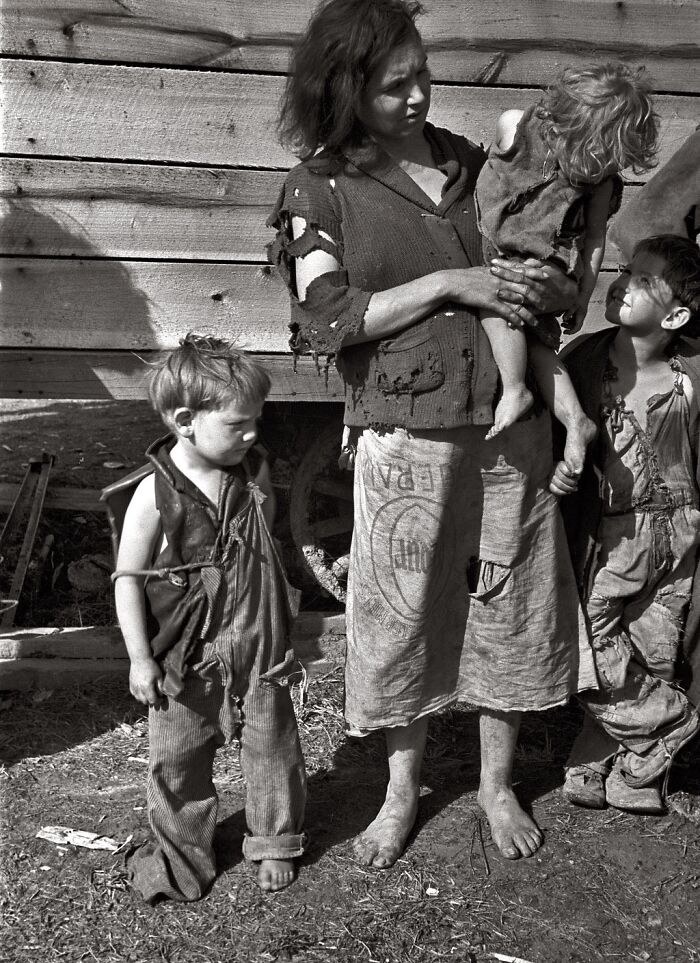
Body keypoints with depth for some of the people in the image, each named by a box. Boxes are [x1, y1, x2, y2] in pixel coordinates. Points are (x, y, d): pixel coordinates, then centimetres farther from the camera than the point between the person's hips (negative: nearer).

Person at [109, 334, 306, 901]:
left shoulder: (255, 473, -5)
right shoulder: (157, 493, -18)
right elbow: (128, 577, -11)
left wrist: (281, 599, 16)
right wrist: (140, 657, -11)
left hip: (259, 646, 3)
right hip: (186, 657, -3)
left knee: (272, 745, 13)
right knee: (178, 759, 10)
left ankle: (276, 841, 36)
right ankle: (182, 852, 33)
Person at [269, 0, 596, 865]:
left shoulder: (470, 164, 10)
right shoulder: (320, 188, 0)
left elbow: (551, 288, 18)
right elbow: (327, 319, -11)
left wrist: (545, 288, -6)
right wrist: (451, 284, -15)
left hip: (509, 424, 4)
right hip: (406, 433, -3)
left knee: (509, 601, 11)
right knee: (403, 610, 7)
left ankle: (498, 784, 31)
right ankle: (402, 793, 29)